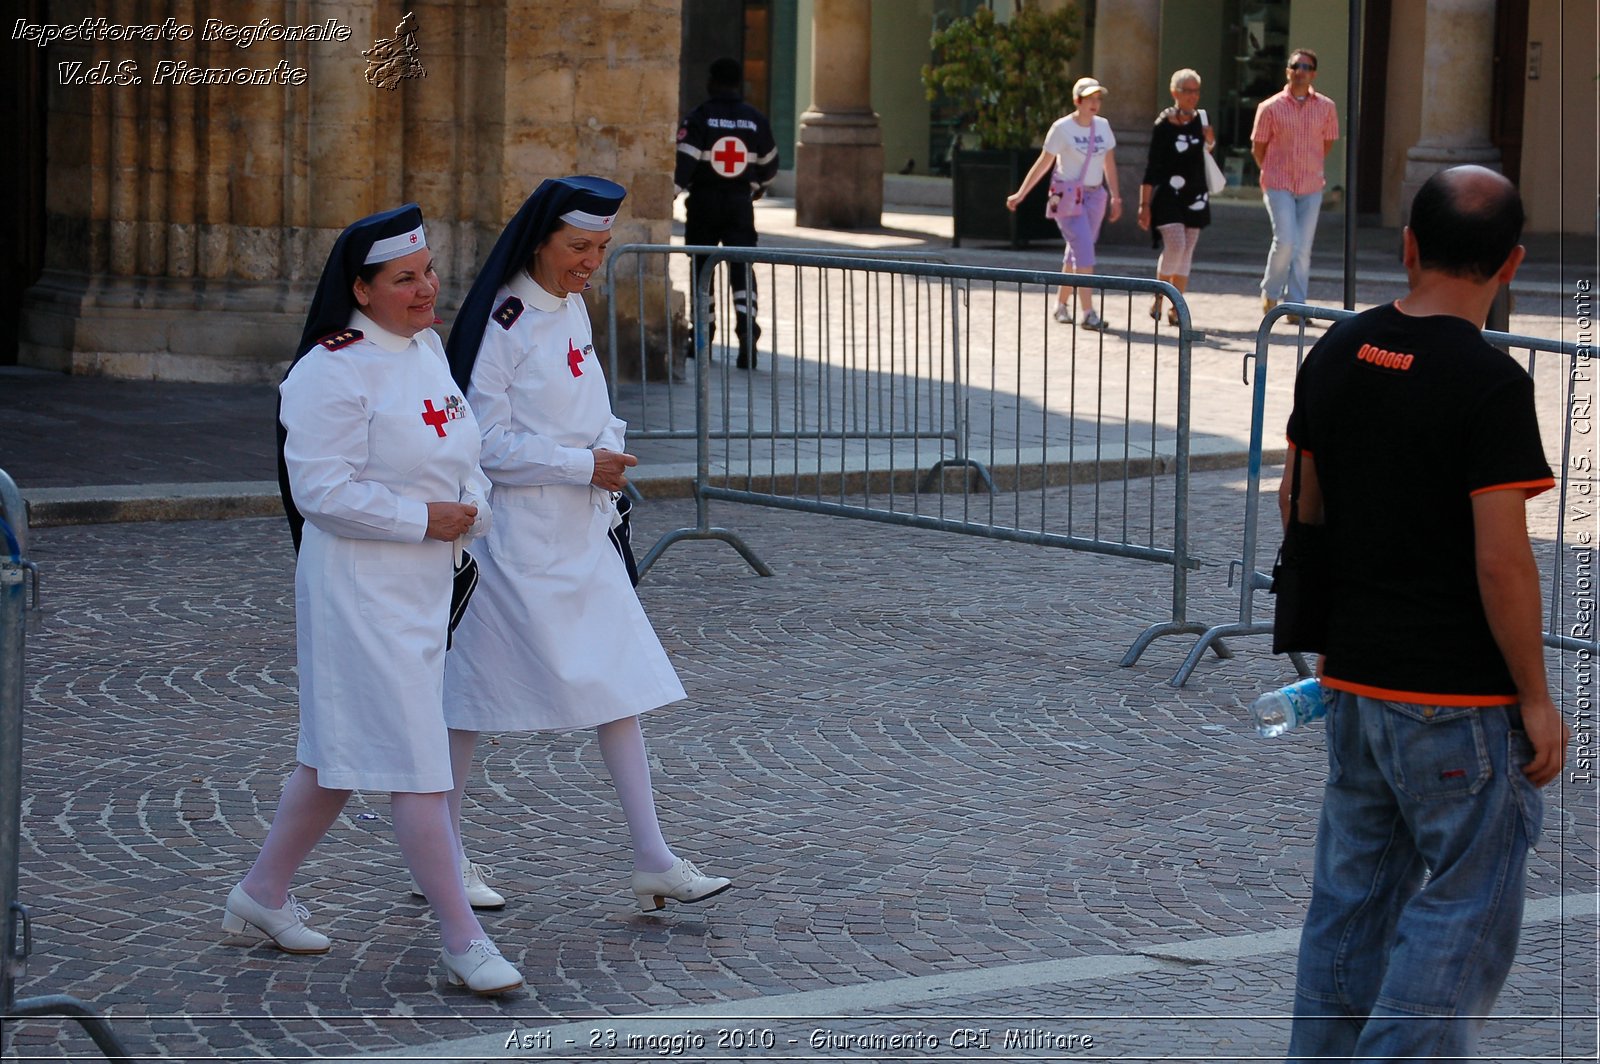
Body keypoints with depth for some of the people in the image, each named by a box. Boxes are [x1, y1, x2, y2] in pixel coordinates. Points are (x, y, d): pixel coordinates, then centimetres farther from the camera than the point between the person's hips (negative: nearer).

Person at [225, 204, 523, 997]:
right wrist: (422, 519, -17)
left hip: (424, 586, 9)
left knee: (341, 750, 17)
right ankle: (463, 940, -4)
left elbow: (454, 451, 22)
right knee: (415, 761, -8)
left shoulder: (425, 347, 11)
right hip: (360, 587, -9)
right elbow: (321, 490, -21)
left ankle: (262, 893, 31)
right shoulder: (331, 372, -18)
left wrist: (471, 507, 4)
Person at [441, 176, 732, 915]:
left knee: (620, 684, 2)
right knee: (472, 692, 2)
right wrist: (583, 465, -15)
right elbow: (486, 442, -16)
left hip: (582, 535, 8)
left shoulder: (572, 309, 11)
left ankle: (653, 862, 3)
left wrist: (609, 447, 2)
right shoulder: (502, 322, -14)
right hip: (515, 536, -8)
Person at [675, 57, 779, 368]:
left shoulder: (698, 118, -7)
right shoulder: (757, 121, 5)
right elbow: (768, 165, 16)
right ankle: (747, 326, -21)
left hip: (704, 202, -2)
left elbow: (684, 160, -17)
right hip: (740, 203, 2)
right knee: (742, 266, -1)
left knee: (702, 265, 12)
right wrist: (758, 188, 35)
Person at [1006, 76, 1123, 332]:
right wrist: (1021, 194, -3)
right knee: (1084, 251, -14)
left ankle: (1061, 305, 24)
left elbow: (1109, 163, 16)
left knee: (1075, 253, 10)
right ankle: (1088, 313, -17)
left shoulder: (1102, 126, 7)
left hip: (1095, 196, 6)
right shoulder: (1062, 128, -9)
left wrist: (1115, 196, 16)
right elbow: (1043, 163, -4)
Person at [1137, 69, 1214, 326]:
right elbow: (1151, 167, -8)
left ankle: (1175, 308, 12)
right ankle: (1159, 299, 0)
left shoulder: (1200, 119, 8)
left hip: (1195, 195, 5)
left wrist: (1209, 142, 0)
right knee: (1175, 245, -18)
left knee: (1186, 254, 5)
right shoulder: (1164, 125, -8)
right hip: (1168, 195, -5)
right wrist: (1145, 204, -12)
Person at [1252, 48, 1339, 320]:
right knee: (1285, 241, -14)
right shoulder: (1270, 108, -4)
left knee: (1303, 249, 2)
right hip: (1278, 186, -3)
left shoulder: (1326, 108, 2)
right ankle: (1270, 293, 8)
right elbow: (1258, 148, 5)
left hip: (1311, 187, 3)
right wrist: (1274, 174, 10)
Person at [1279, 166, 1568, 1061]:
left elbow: (1297, 504, 11)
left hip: (1354, 681, 7)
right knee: (1467, 906, 1)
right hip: (1460, 700, -7)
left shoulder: (1337, 353, 3)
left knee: (1353, 895, 16)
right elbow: (1502, 562, -20)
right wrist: (1536, 700, -11)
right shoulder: (1490, 383, -18)